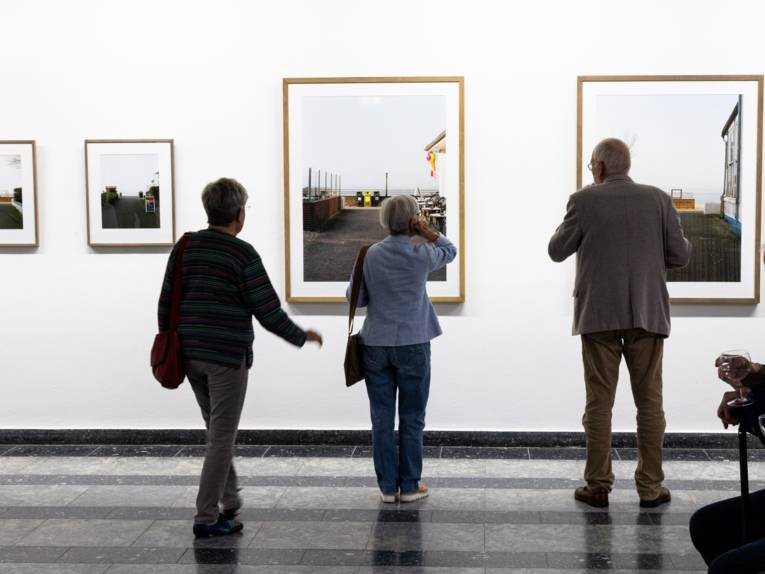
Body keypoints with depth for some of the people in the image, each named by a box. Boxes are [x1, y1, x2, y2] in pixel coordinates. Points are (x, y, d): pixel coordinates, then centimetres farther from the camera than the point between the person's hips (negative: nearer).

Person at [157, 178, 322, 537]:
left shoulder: (184, 247, 5)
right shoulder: (243, 254, -12)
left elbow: (166, 303, 8)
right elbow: (268, 312, -12)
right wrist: (302, 337, 4)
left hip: (190, 354, 6)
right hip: (227, 356, -6)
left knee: (218, 430, 21)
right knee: (221, 437, 2)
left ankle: (229, 501, 28)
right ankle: (206, 518, 5)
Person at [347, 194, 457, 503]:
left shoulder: (370, 255, -3)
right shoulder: (422, 254, -7)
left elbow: (355, 298, 2)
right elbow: (450, 251, 14)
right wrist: (428, 232, 1)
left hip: (375, 346, 2)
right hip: (412, 345, -2)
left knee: (382, 419, 8)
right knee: (412, 419, 8)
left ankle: (388, 486, 13)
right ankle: (409, 486, 13)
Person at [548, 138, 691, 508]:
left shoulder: (584, 201, -6)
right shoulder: (658, 200, 0)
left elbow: (556, 251, 2)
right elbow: (681, 256, 2)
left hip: (599, 315, -1)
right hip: (647, 314, 1)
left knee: (599, 402, 6)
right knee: (649, 401, 9)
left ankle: (598, 486, 10)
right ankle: (650, 487, 13)